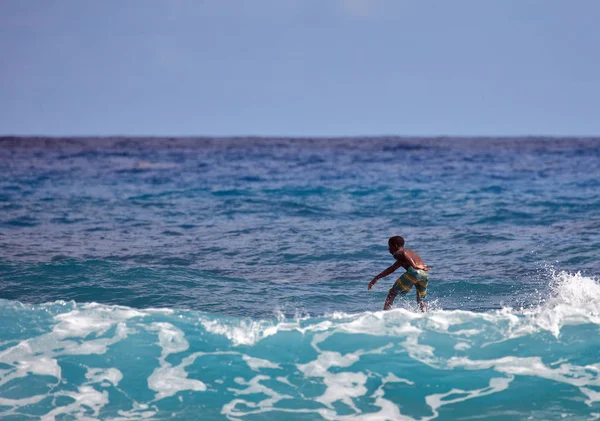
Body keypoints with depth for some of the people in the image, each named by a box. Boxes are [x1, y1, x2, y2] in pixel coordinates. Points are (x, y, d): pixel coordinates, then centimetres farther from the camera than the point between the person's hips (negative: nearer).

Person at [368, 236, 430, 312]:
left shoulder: (397, 253, 13)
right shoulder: (410, 252, 38)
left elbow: (404, 253, -15)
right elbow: (391, 269, 44)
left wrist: (414, 266, -27)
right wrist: (376, 278, 46)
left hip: (414, 271, -7)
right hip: (425, 274, 7)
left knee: (392, 293, 6)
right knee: (421, 300, 24)